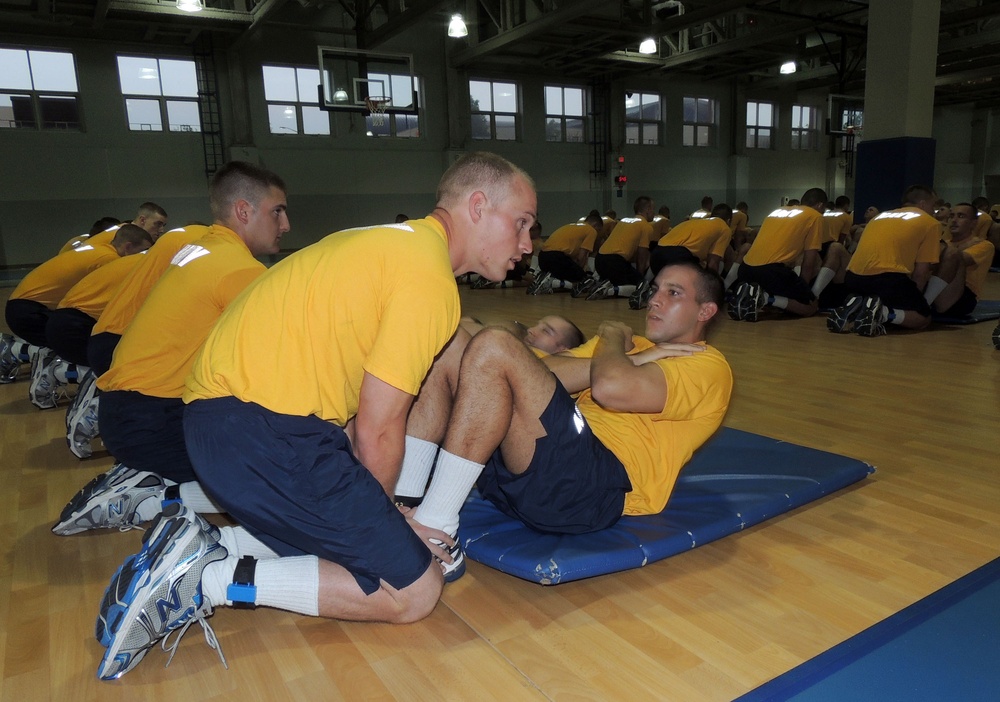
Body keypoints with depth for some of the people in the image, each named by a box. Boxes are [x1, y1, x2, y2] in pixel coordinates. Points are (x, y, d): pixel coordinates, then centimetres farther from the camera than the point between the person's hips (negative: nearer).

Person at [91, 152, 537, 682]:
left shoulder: (401, 241, 16)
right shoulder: (429, 278, -13)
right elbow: (377, 431, -12)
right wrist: (380, 516, 7)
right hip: (260, 434, -10)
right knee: (414, 591, -2)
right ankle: (206, 580, -4)